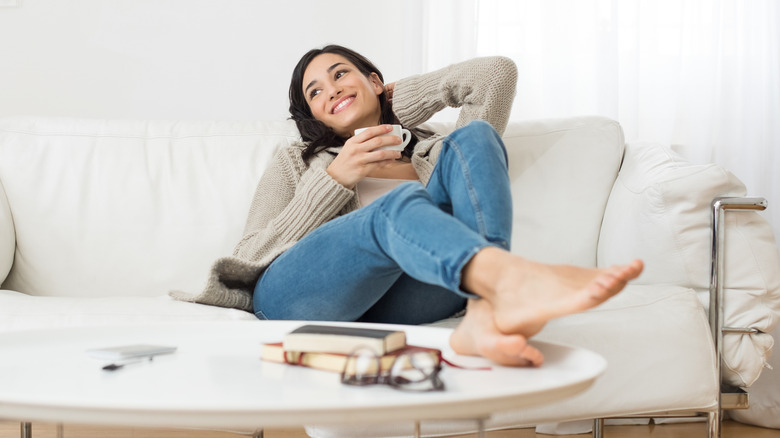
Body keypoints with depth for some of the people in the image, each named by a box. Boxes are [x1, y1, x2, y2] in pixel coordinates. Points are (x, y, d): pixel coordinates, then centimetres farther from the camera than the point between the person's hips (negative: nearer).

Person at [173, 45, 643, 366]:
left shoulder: (435, 152, 32)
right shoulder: (295, 162, 31)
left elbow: (498, 72, 19)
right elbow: (248, 259, 14)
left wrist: (399, 98, 30)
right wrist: (334, 180, 6)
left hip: (394, 302, 1)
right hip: (290, 294, -1)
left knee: (474, 138, -15)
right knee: (400, 205, -31)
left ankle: (487, 311, -44)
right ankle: (516, 280, -66)